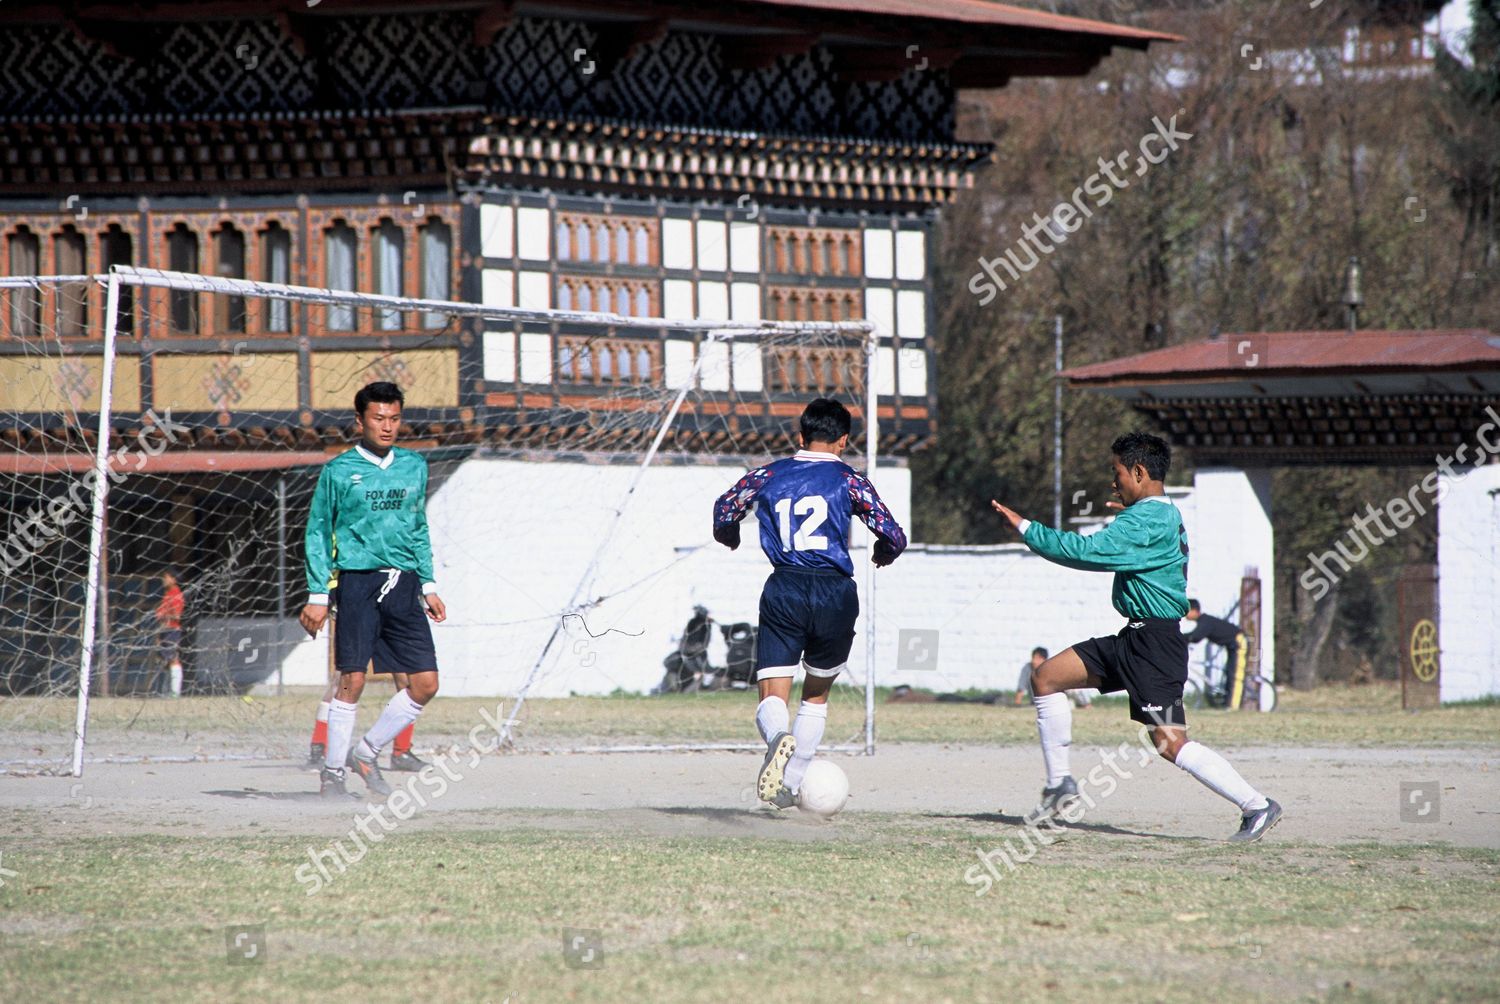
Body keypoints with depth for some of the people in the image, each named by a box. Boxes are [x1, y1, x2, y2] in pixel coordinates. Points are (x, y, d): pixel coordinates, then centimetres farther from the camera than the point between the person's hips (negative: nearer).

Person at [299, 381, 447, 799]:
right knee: (353, 681, -8)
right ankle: (332, 771, 5)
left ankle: (367, 753, 16)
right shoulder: (339, 471, 0)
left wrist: (428, 585, 17)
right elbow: (318, 533, 3)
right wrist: (317, 595, -3)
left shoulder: (414, 466, 13)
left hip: (403, 585, 5)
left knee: (425, 683, -1)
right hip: (359, 581, -5)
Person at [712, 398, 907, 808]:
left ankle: (778, 736, -38)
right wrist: (884, 553, 21)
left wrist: (728, 536, 36)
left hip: (784, 591, 0)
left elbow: (725, 508, 13)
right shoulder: (849, 480, 3)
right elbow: (893, 536, -2)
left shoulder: (769, 475, 10)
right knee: (816, 695, 20)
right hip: (835, 593, 0)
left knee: (772, 699, -2)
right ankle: (790, 786, 14)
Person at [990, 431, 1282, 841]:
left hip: (1154, 642, -11)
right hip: (1133, 639, 11)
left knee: (1170, 742, -14)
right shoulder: (1165, 515, 14)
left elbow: (1087, 551, -23)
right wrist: (1129, 511, 31)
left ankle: (1257, 806, -10)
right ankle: (1059, 783, 16)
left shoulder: (1144, 522, -17)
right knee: (1046, 679, 11)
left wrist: (1026, 528, -15)